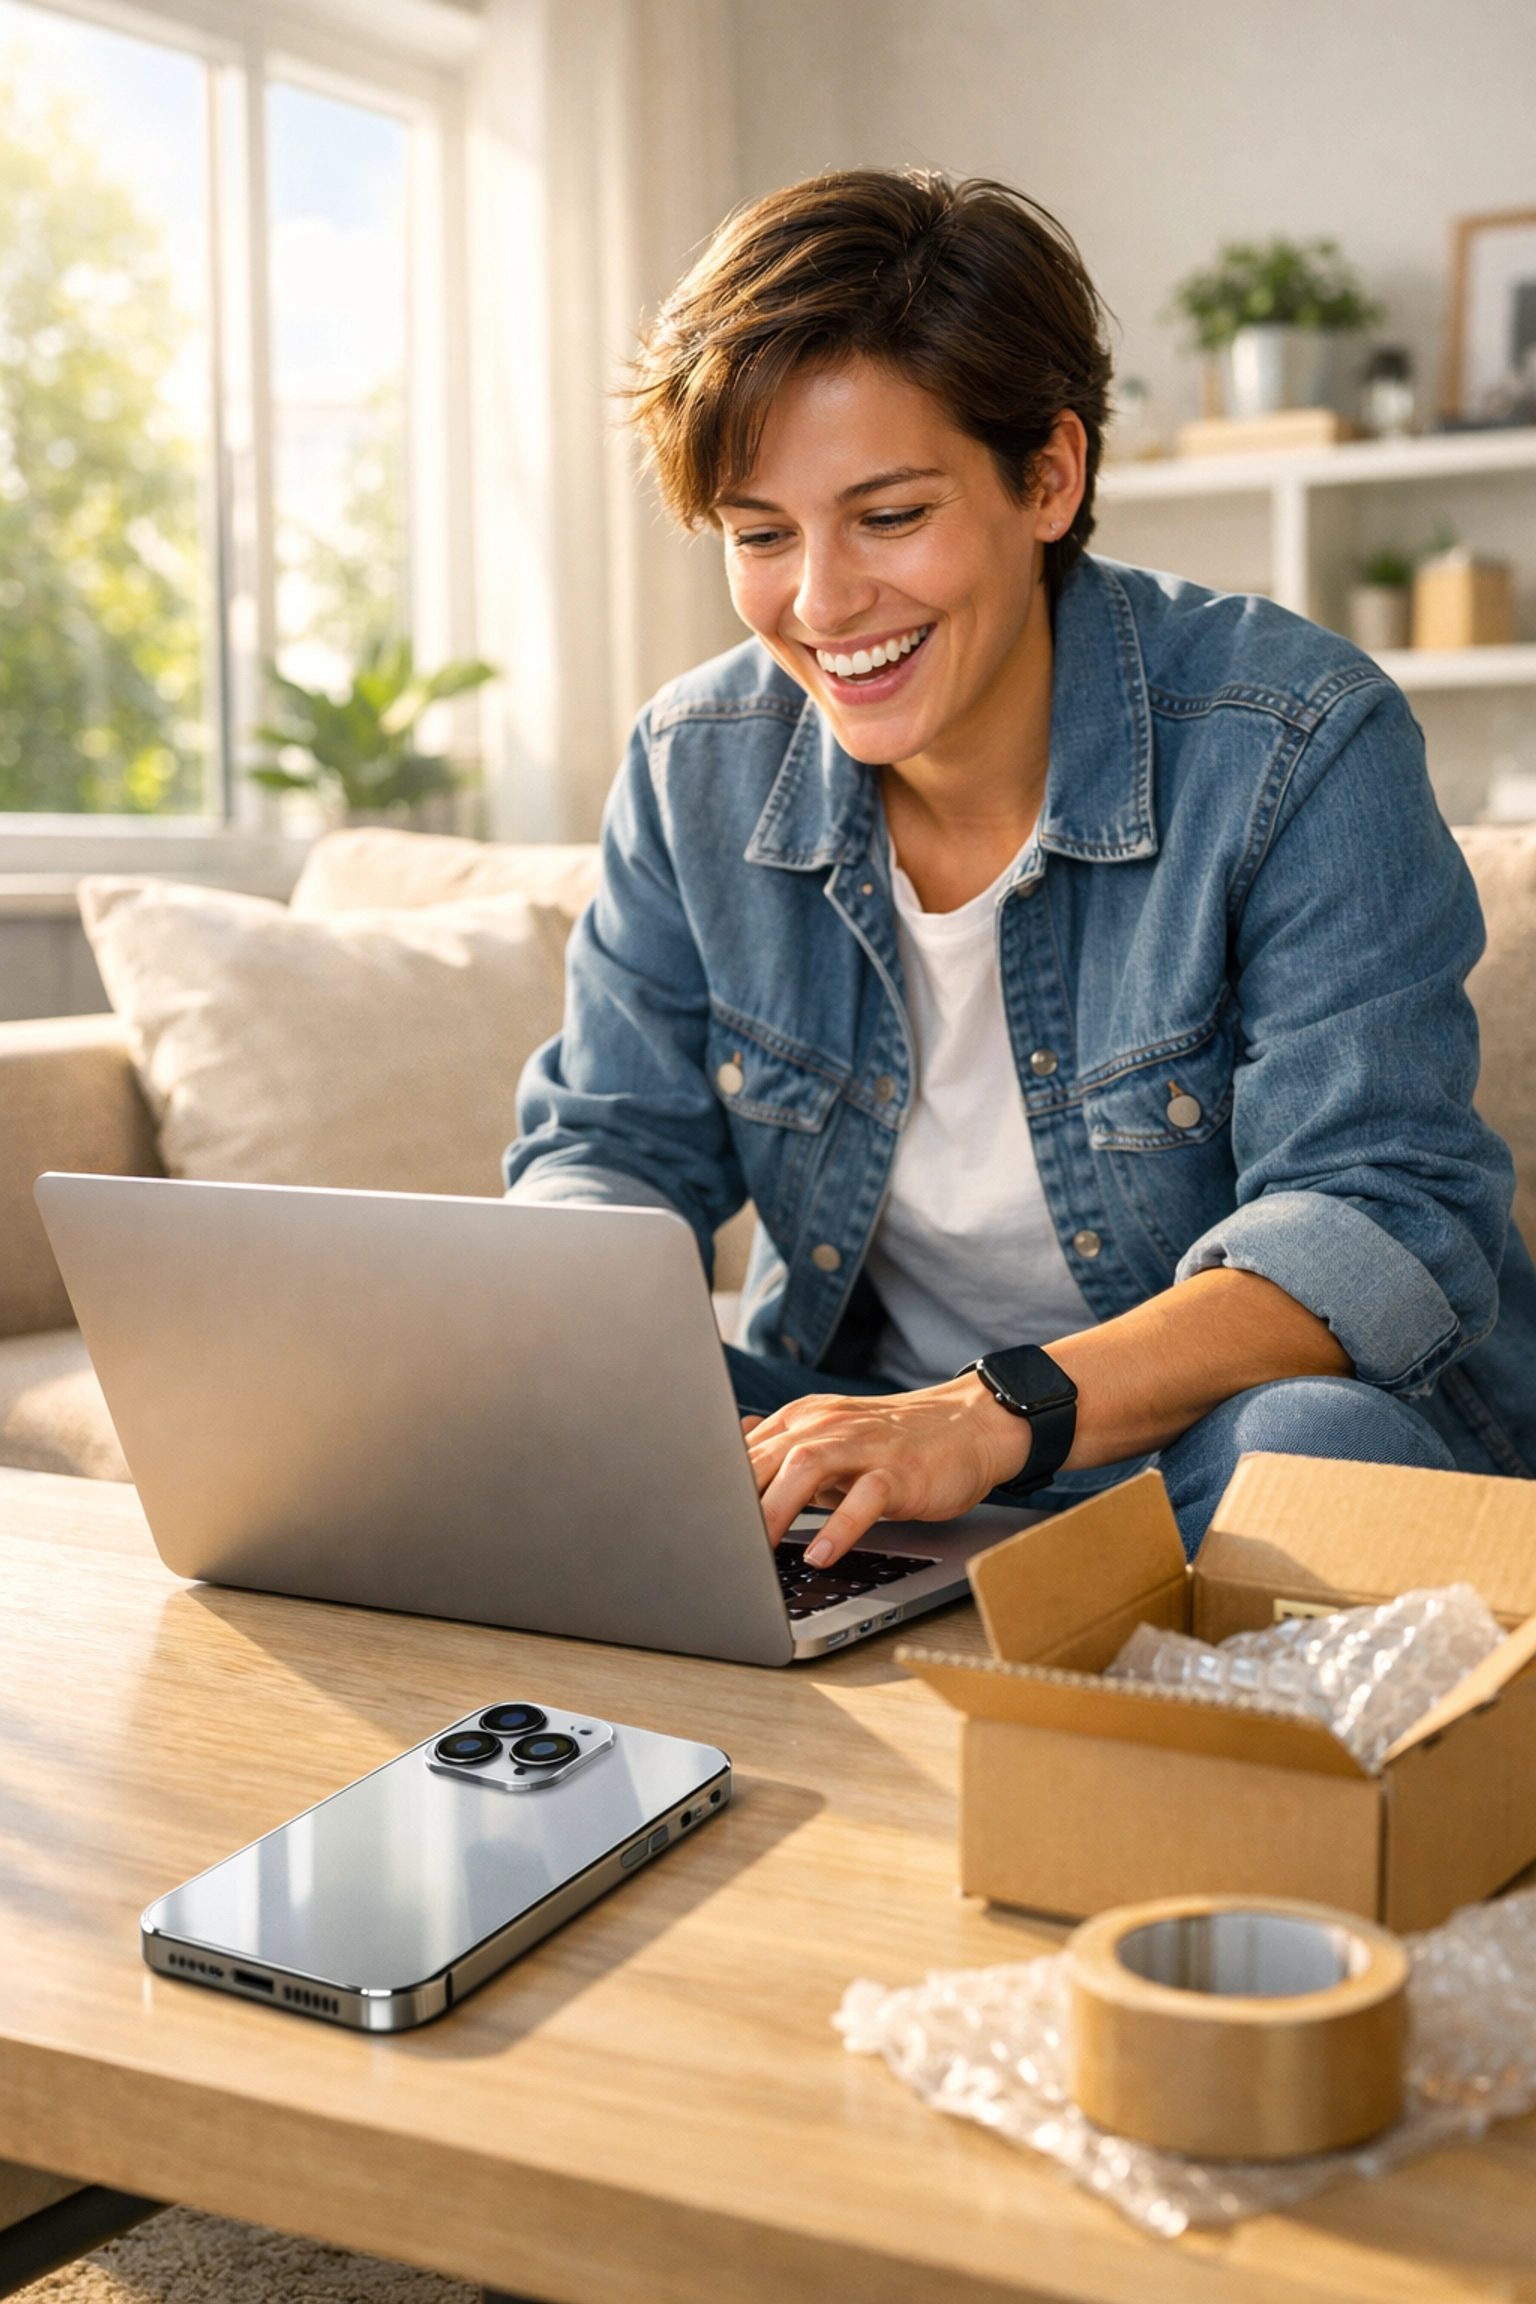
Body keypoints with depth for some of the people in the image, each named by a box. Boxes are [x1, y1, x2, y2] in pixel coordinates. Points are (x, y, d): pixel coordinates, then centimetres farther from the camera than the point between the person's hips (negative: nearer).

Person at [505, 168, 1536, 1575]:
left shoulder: (1298, 749, -16)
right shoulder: (698, 772, -1)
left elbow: (1382, 1220, -23)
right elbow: (608, 1149, 3)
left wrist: (1001, 1413, -39)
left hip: (1203, 1443, -3)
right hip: (861, 1424, 4)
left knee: (1315, 1443, -37)